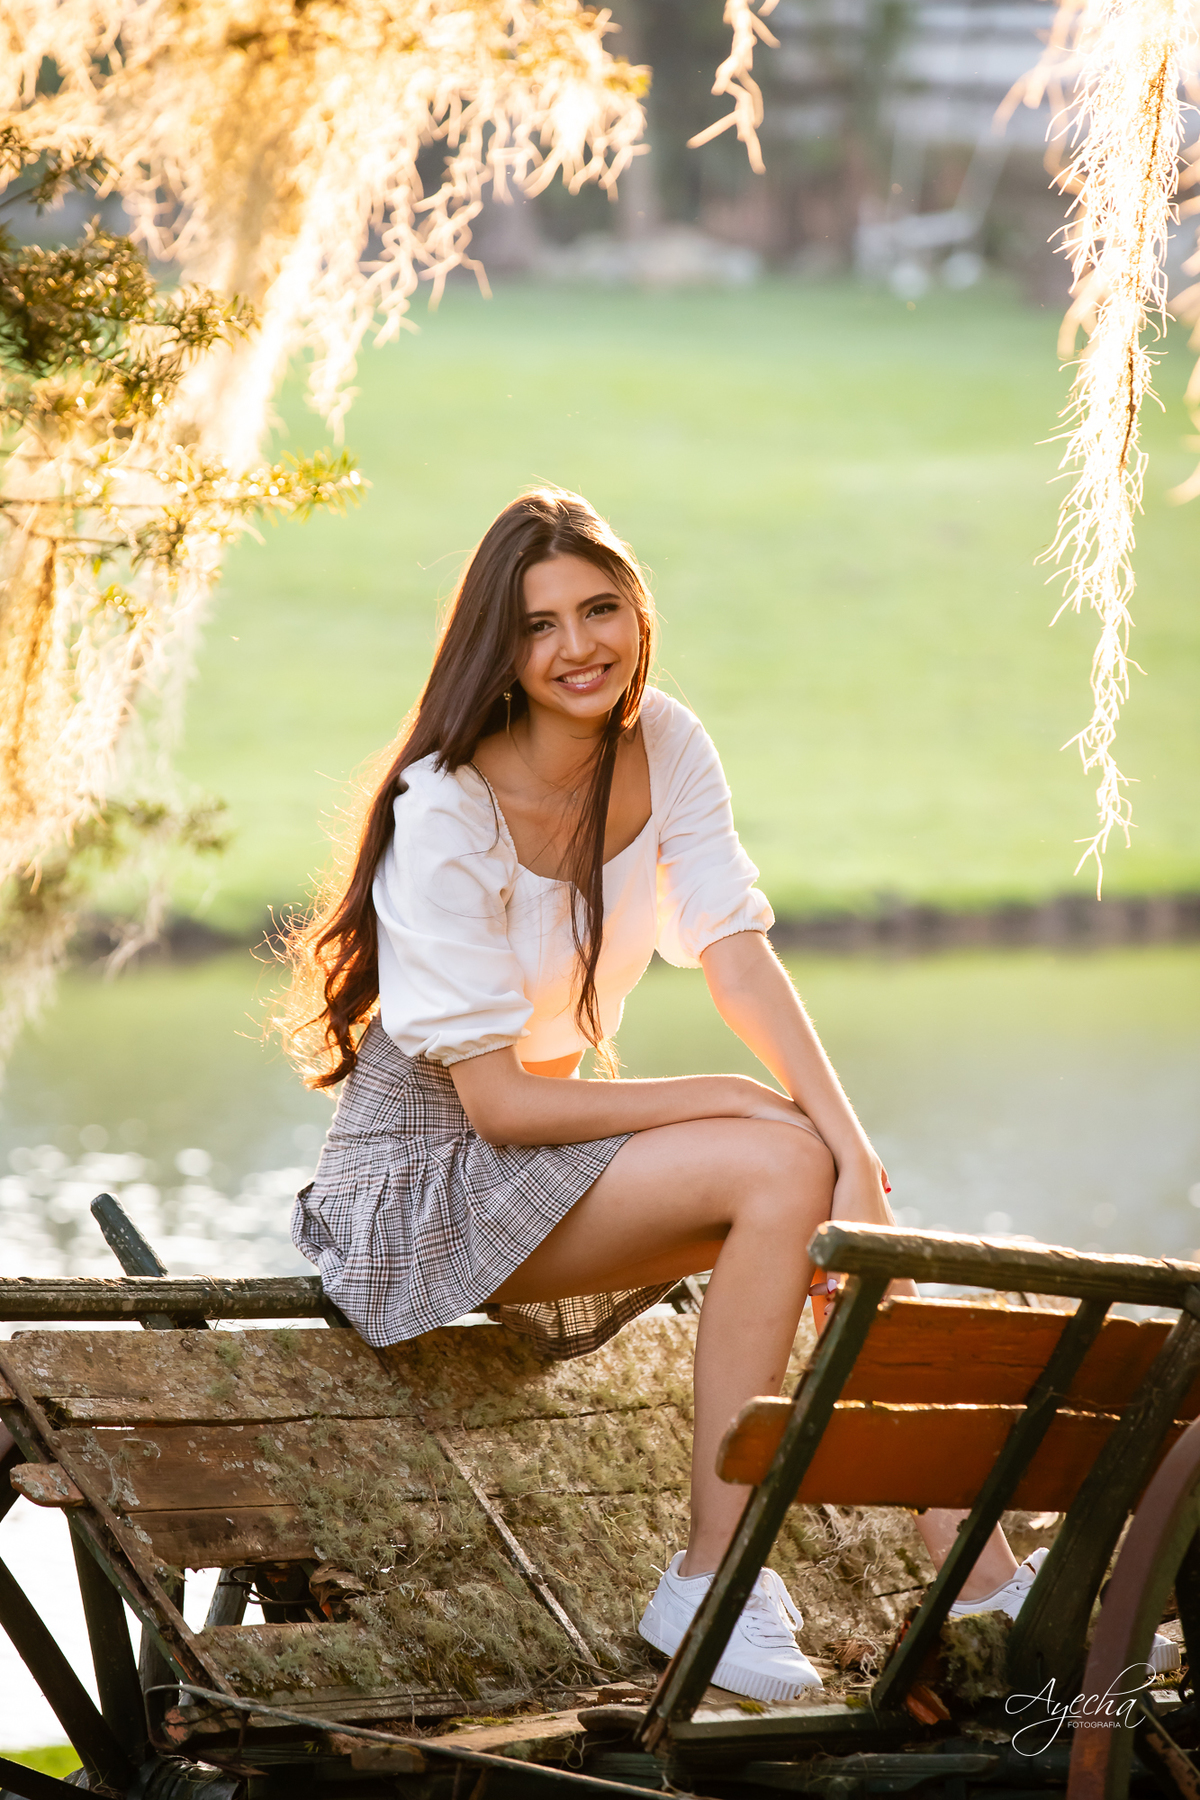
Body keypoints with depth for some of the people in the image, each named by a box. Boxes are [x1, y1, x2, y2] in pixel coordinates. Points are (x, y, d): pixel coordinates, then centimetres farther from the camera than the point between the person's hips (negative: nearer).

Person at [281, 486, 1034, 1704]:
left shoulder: (663, 746, -1)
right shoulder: (447, 815, -21)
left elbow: (740, 958, -10)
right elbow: (497, 1102, -20)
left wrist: (851, 1150, -23)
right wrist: (730, 1100, -18)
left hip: (560, 1143, 7)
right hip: (422, 1181, -7)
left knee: (832, 1183, -16)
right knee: (780, 1169, -24)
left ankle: (980, 1580, -17)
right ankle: (709, 1584, -19)